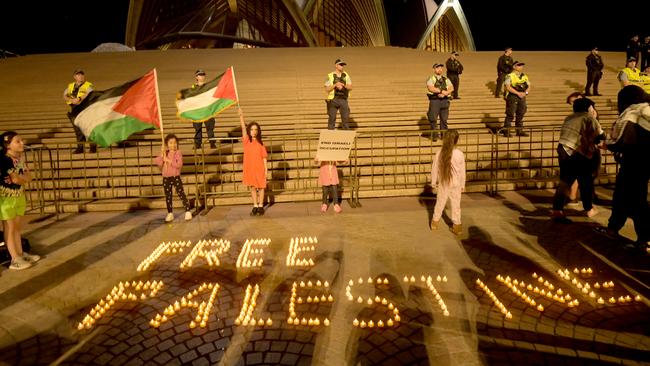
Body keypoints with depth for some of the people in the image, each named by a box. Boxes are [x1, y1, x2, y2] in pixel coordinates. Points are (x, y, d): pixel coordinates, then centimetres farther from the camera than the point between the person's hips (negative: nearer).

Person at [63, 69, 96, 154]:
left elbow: (89, 94, -16)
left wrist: (79, 98, -27)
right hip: (74, 110, 5)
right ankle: (80, 147, 14)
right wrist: (71, 100, -8)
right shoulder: (70, 86, 18)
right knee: (78, 130, 7)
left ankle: (93, 147, -1)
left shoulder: (88, 85, 3)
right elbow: (64, 96, 12)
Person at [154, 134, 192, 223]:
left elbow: (179, 164, -19)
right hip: (166, 178, 4)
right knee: (168, 196, 10)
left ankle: (187, 211, 4)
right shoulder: (164, 153, 6)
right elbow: (158, 163, -5)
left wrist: (168, 160, -20)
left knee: (181, 194, -4)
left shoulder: (178, 153, -6)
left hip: (175, 177, -4)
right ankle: (170, 214, 21)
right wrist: (162, 154, -14)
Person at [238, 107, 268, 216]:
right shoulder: (246, 141, 1)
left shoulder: (260, 143, 0)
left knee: (261, 187, 6)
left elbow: (264, 157, 0)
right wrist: (241, 116, -19)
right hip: (249, 168, 1)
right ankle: (255, 206, 18)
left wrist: (266, 169, -5)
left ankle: (261, 206, 15)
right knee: (252, 187, 8)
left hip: (259, 168, -1)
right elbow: (243, 127, -10)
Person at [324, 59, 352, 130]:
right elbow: (327, 90, -6)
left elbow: (350, 88, 0)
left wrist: (343, 85, -19)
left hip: (343, 100, 2)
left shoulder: (346, 75, 7)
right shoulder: (330, 76, -1)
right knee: (332, 119, -1)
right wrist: (335, 85, -21)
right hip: (333, 100, -2)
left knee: (346, 118, -3)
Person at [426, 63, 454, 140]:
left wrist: (445, 93, -13)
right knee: (433, 119, -6)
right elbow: (431, 88, -14)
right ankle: (434, 135, 2)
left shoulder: (446, 79, 18)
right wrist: (442, 91, -14)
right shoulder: (431, 79, 3)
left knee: (444, 119, 4)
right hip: (434, 100, -4)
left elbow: (451, 88, 5)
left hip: (444, 100, 4)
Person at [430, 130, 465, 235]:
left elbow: (434, 169, -3)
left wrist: (434, 182, 11)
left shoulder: (439, 153, -11)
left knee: (440, 202, 17)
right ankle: (457, 225, 18)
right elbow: (462, 171, -6)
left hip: (443, 183, 1)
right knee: (455, 204, 10)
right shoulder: (459, 154, -14)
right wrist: (462, 185, 6)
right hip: (455, 184, -1)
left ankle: (435, 222, 30)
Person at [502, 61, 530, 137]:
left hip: (522, 97, 6)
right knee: (510, 115, -5)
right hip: (512, 97, -6)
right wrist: (518, 93, -20)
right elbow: (508, 87, -16)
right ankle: (506, 131, 2)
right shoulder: (510, 76, -6)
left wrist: (525, 92, -11)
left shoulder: (525, 77, 13)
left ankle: (520, 131, 18)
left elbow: (529, 87, 11)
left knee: (520, 115, 9)